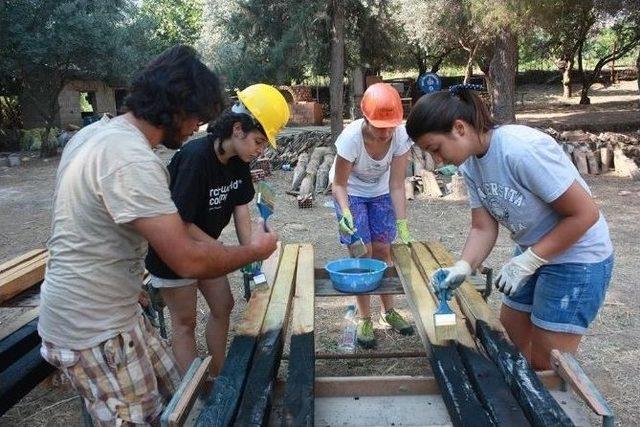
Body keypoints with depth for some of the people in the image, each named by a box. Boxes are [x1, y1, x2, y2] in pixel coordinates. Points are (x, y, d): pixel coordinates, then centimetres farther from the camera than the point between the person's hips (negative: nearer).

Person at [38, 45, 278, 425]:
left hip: (110, 311, 9)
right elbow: (189, 262, -29)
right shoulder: (132, 160, -28)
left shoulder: (97, 131, 4)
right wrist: (255, 250, -13)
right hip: (93, 331, -9)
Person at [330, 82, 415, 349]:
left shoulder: (401, 136, -28)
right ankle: (364, 319, 11)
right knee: (362, 254, -5)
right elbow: (339, 184, -24)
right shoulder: (352, 137, -35)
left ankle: (388, 312, 25)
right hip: (351, 193, -2)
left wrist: (402, 224, -27)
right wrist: (345, 213, -41)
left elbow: (396, 185, -21)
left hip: (380, 193, 3)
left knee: (382, 250, 7)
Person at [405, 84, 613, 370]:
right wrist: (463, 267, -21)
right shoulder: (470, 164, -5)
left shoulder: (522, 150, -30)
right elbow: (483, 228, -3)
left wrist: (526, 262, -22)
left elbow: (584, 213, -24)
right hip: (531, 256, 8)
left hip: (577, 257, -7)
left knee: (545, 365, 2)